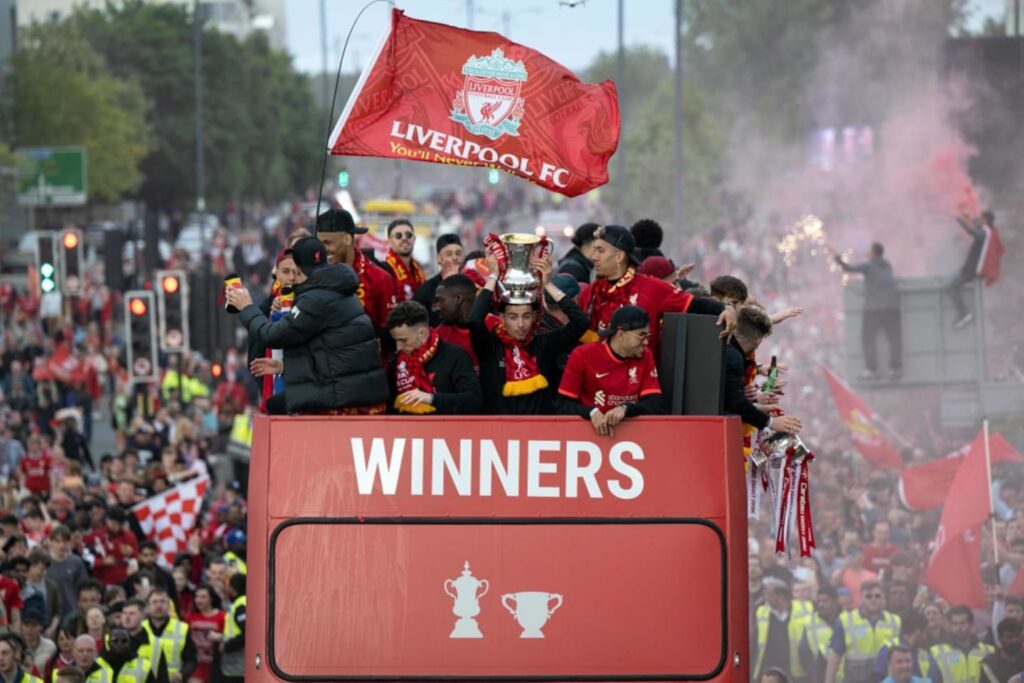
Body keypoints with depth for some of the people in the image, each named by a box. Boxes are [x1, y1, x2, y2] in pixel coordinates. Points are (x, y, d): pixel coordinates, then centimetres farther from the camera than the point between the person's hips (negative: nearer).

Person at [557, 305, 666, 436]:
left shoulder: (645, 357, 3)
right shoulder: (582, 356, -5)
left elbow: (655, 406, -4)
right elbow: (565, 405, -4)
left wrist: (625, 409, -23)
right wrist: (592, 413, -23)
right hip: (591, 429, -2)